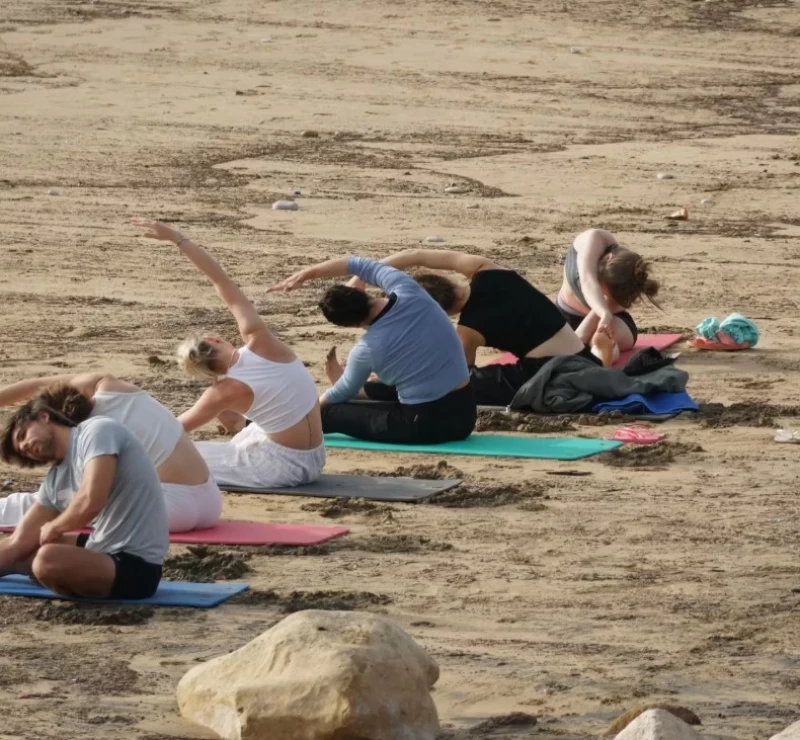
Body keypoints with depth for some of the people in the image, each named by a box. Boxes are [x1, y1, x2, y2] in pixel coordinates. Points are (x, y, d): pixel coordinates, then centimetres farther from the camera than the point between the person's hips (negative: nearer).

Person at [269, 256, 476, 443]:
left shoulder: (367, 350, -14)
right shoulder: (409, 294, -8)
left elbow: (344, 392, 7)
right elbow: (361, 265, 9)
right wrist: (305, 274, 13)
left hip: (424, 424, -6)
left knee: (328, 412, 8)